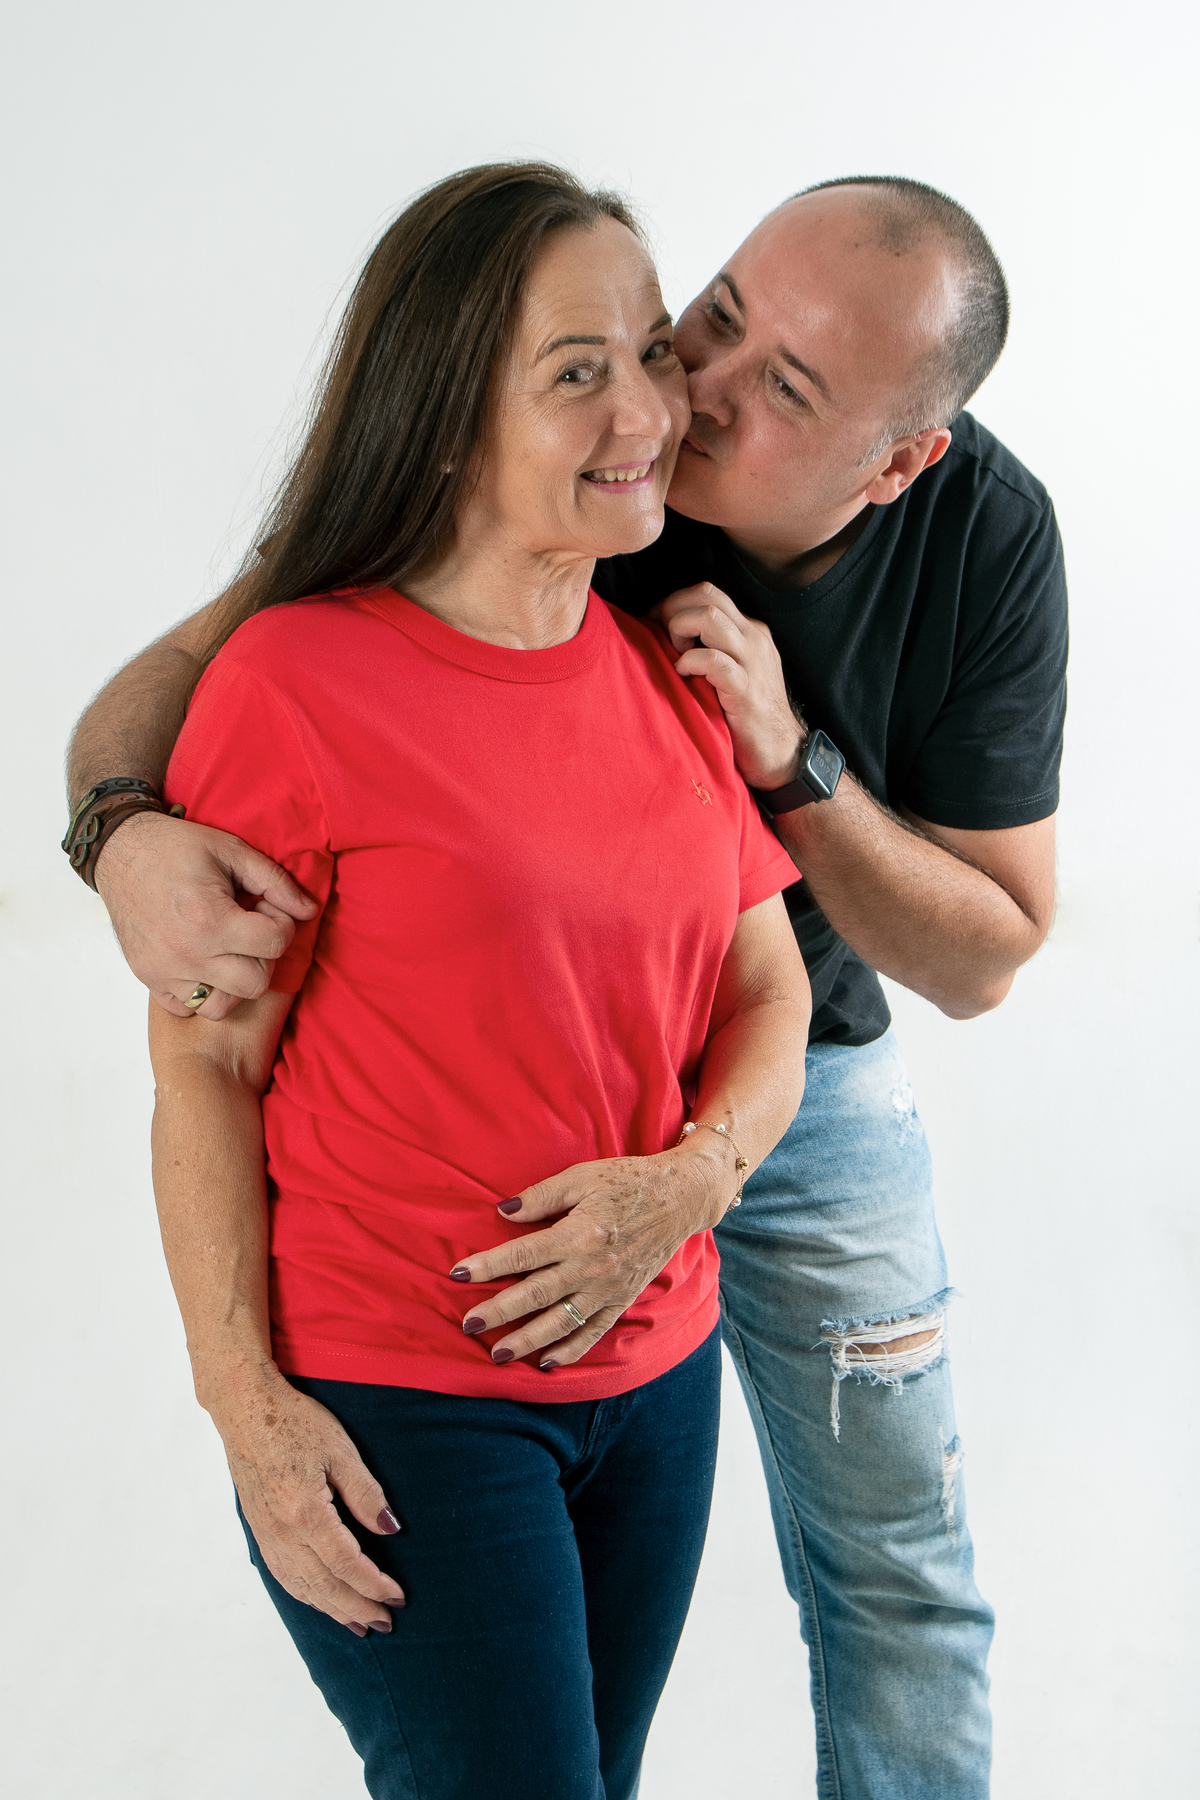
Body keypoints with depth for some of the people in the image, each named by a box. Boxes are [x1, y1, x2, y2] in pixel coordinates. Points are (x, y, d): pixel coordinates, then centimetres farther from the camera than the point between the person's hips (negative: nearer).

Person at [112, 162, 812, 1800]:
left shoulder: (681, 673, 3)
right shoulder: (297, 680, -15)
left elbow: (769, 999, 8)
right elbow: (202, 1064, -10)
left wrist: (695, 1174, -12)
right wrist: (246, 1404, -13)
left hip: (658, 1374, 6)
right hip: (394, 1405, -6)